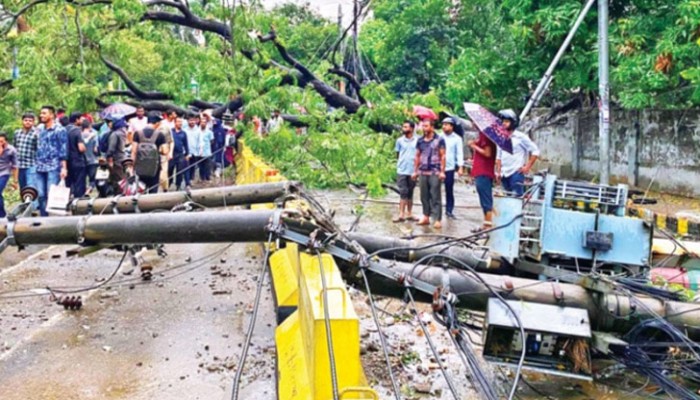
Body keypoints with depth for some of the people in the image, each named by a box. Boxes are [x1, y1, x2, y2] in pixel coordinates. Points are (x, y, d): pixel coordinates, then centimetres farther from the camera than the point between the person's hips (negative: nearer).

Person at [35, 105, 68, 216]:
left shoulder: (59, 130, -2)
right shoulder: (40, 130, 18)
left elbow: (63, 150, -7)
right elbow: (38, 148, 22)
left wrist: (64, 167, -13)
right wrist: (37, 164, 16)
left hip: (53, 168, -6)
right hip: (40, 168, 6)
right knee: (41, 195, 5)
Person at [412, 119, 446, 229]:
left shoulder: (439, 140, -1)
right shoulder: (420, 141, 12)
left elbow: (442, 156, -3)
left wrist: (442, 171, -8)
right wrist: (415, 171, 12)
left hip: (435, 172, -5)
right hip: (423, 172, 5)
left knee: (435, 196, -5)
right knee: (424, 196, 8)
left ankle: (437, 219, -4)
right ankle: (426, 216, 17)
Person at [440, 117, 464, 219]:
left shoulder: (457, 138, 2)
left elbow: (460, 153, 0)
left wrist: (460, 167, -8)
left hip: (449, 168, -1)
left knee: (449, 190, 5)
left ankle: (449, 210, 14)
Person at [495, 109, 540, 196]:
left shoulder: (521, 137, -5)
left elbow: (535, 151, -5)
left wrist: (527, 167, -8)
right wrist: (498, 171, 11)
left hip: (516, 173, -6)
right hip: (504, 174, 6)